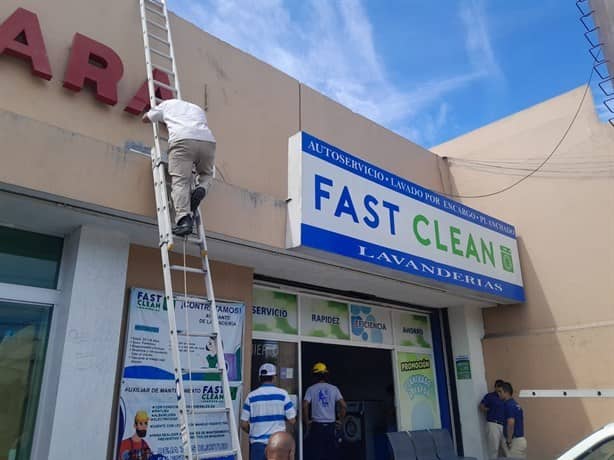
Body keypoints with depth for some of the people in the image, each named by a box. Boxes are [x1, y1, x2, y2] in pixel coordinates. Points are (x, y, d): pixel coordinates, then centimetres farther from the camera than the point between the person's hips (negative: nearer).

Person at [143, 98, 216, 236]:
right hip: (208, 141, 3)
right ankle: (201, 189, -7)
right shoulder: (198, 108, 41)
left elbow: (145, 118, 42)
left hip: (182, 139, -3)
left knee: (180, 181, -7)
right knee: (206, 174, 25)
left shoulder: (168, 104, 33)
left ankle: (183, 219, -26)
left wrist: (164, 120, 61)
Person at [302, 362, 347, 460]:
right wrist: (340, 420, 6)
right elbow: (343, 405, -6)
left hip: (317, 425, -2)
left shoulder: (311, 389, -3)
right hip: (331, 425, 2)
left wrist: (307, 421, -2)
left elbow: (305, 406, -14)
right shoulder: (333, 388, 2)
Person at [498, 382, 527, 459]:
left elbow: (511, 423, -25)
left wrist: (509, 441, -19)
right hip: (520, 439, 9)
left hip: (514, 441, -9)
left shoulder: (508, 405, -17)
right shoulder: (516, 404, 13)